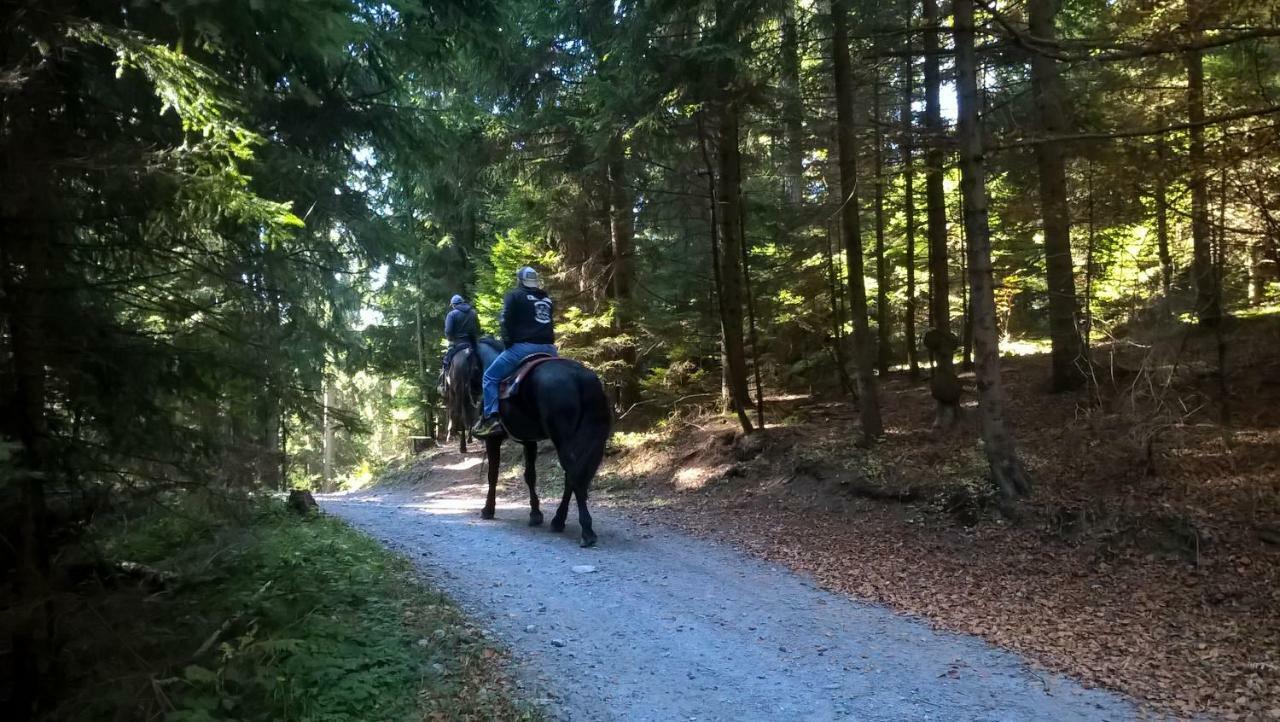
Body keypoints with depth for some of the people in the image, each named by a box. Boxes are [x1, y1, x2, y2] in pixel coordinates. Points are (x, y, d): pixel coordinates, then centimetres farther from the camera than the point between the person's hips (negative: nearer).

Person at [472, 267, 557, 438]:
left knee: (491, 377, 3)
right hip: (549, 348, 6)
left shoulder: (514, 295, 6)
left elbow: (505, 321, -3)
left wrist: (508, 342, 7)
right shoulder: (547, 298, 24)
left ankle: (491, 419, -10)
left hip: (525, 346, -6)